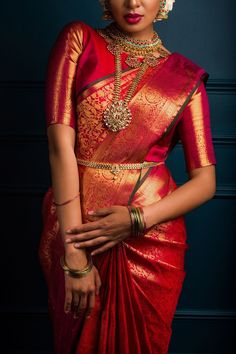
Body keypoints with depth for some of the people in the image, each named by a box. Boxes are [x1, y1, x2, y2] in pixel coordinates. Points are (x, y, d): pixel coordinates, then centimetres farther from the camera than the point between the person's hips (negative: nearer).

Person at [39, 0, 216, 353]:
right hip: (74, 228, 0)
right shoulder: (78, 40, -1)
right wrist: (75, 256, -17)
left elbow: (205, 180, 0)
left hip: (152, 242, 1)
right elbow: (60, 142, -11)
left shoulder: (185, 77, 2)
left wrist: (138, 219, -17)